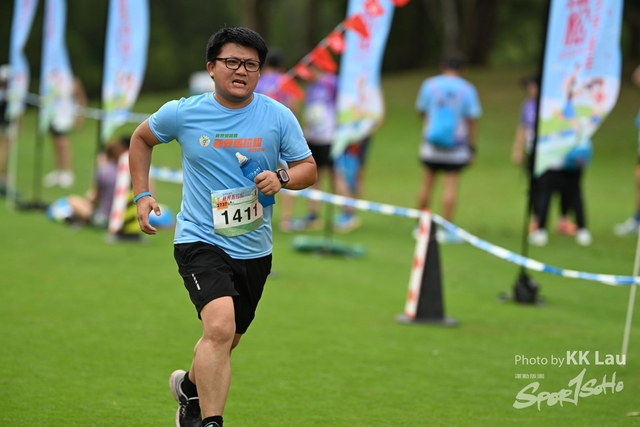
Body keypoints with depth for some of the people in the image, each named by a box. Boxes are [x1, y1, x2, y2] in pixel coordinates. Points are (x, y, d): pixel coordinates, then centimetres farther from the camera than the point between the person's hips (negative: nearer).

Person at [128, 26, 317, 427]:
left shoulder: (279, 117, -2)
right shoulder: (183, 113, -4)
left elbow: (309, 169, 4)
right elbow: (142, 138, 15)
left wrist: (282, 177, -18)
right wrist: (142, 195, 7)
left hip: (254, 250, 4)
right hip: (200, 241, -4)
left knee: (225, 342, 18)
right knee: (220, 326, -27)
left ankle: (189, 385, 51)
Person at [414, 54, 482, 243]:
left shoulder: (429, 85, 0)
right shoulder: (467, 89, -4)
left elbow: (422, 112, 11)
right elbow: (472, 120, -5)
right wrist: (473, 148, 1)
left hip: (431, 143, 2)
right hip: (457, 145, -2)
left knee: (427, 183, 10)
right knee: (451, 185, -1)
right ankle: (446, 230, -4)